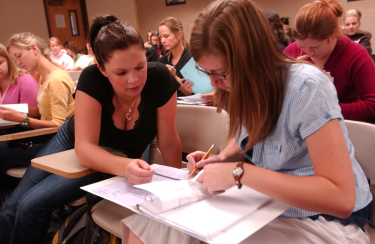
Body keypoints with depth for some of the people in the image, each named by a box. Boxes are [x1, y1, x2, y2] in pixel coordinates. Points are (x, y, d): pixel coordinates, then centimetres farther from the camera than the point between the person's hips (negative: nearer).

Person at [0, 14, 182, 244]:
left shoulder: (160, 77, -31)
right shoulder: (92, 79, -30)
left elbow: (168, 141, -20)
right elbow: (84, 146, -34)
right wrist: (124, 166, -51)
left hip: (123, 160, -1)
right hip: (72, 144, 2)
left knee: (32, 205, -12)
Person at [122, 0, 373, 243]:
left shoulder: (306, 87, -23)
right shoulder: (243, 89, -4)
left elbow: (341, 199, -28)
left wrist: (239, 172, -30)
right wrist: (222, 159, -5)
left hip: (321, 220, -5)